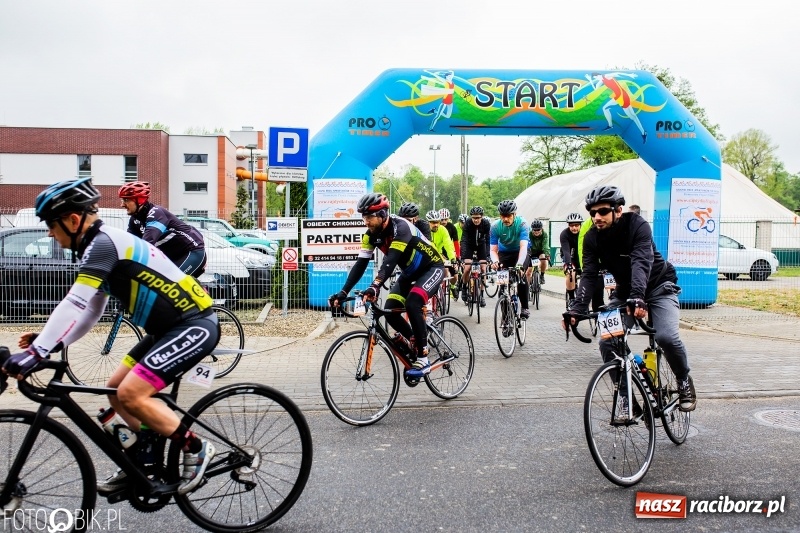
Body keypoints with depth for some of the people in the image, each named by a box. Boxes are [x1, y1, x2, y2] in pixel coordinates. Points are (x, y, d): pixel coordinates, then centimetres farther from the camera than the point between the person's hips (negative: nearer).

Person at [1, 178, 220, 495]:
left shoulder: (103, 242, -15)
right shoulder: (102, 246, 15)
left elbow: (74, 305, -24)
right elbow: (90, 312, 16)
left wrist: (36, 352, -24)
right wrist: (47, 341, 6)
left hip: (194, 326, -10)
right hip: (170, 327, 10)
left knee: (130, 393, -16)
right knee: (117, 389, 13)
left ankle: (195, 449, -2)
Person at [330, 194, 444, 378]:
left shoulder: (400, 227, -31)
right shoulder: (371, 235, -10)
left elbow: (391, 261, -44)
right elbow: (360, 264, -13)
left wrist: (375, 286, -57)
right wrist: (344, 291, -23)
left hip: (432, 268, -7)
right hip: (410, 273, 8)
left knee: (412, 304, -29)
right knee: (390, 311, -7)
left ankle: (422, 358, -19)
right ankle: (413, 341, 18)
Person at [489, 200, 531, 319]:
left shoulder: (522, 224, -28)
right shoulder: (495, 226, -22)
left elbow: (523, 246, -39)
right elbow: (493, 249, -23)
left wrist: (519, 264, -55)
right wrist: (495, 261, -45)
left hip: (520, 252, -2)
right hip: (504, 253, 2)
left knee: (521, 275, -26)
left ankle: (525, 308, -14)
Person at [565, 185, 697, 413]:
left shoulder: (637, 225, -24)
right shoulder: (592, 238, -12)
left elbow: (641, 263, -38)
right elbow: (589, 275, -19)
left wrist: (638, 298, -55)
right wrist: (576, 309, -35)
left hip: (658, 288, -4)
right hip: (624, 293, 4)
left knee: (666, 336, -27)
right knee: (607, 342, -15)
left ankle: (684, 381, 3)